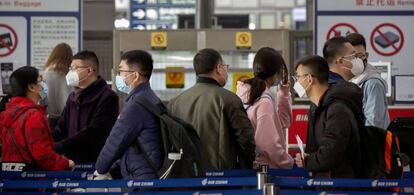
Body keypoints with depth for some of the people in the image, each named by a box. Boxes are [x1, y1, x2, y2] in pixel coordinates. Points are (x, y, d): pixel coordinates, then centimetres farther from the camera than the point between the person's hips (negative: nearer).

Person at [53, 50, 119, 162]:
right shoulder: (73, 97, 17)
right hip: (72, 161, 7)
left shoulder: (107, 98, -10)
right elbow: (61, 129, 15)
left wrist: (58, 147, -23)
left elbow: (93, 133, -20)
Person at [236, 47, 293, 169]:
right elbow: (269, 142, -21)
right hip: (266, 168, -9)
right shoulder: (264, 101, -17)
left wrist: (284, 92, 13)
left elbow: (283, 122, 18)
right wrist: (291, 164, -9)